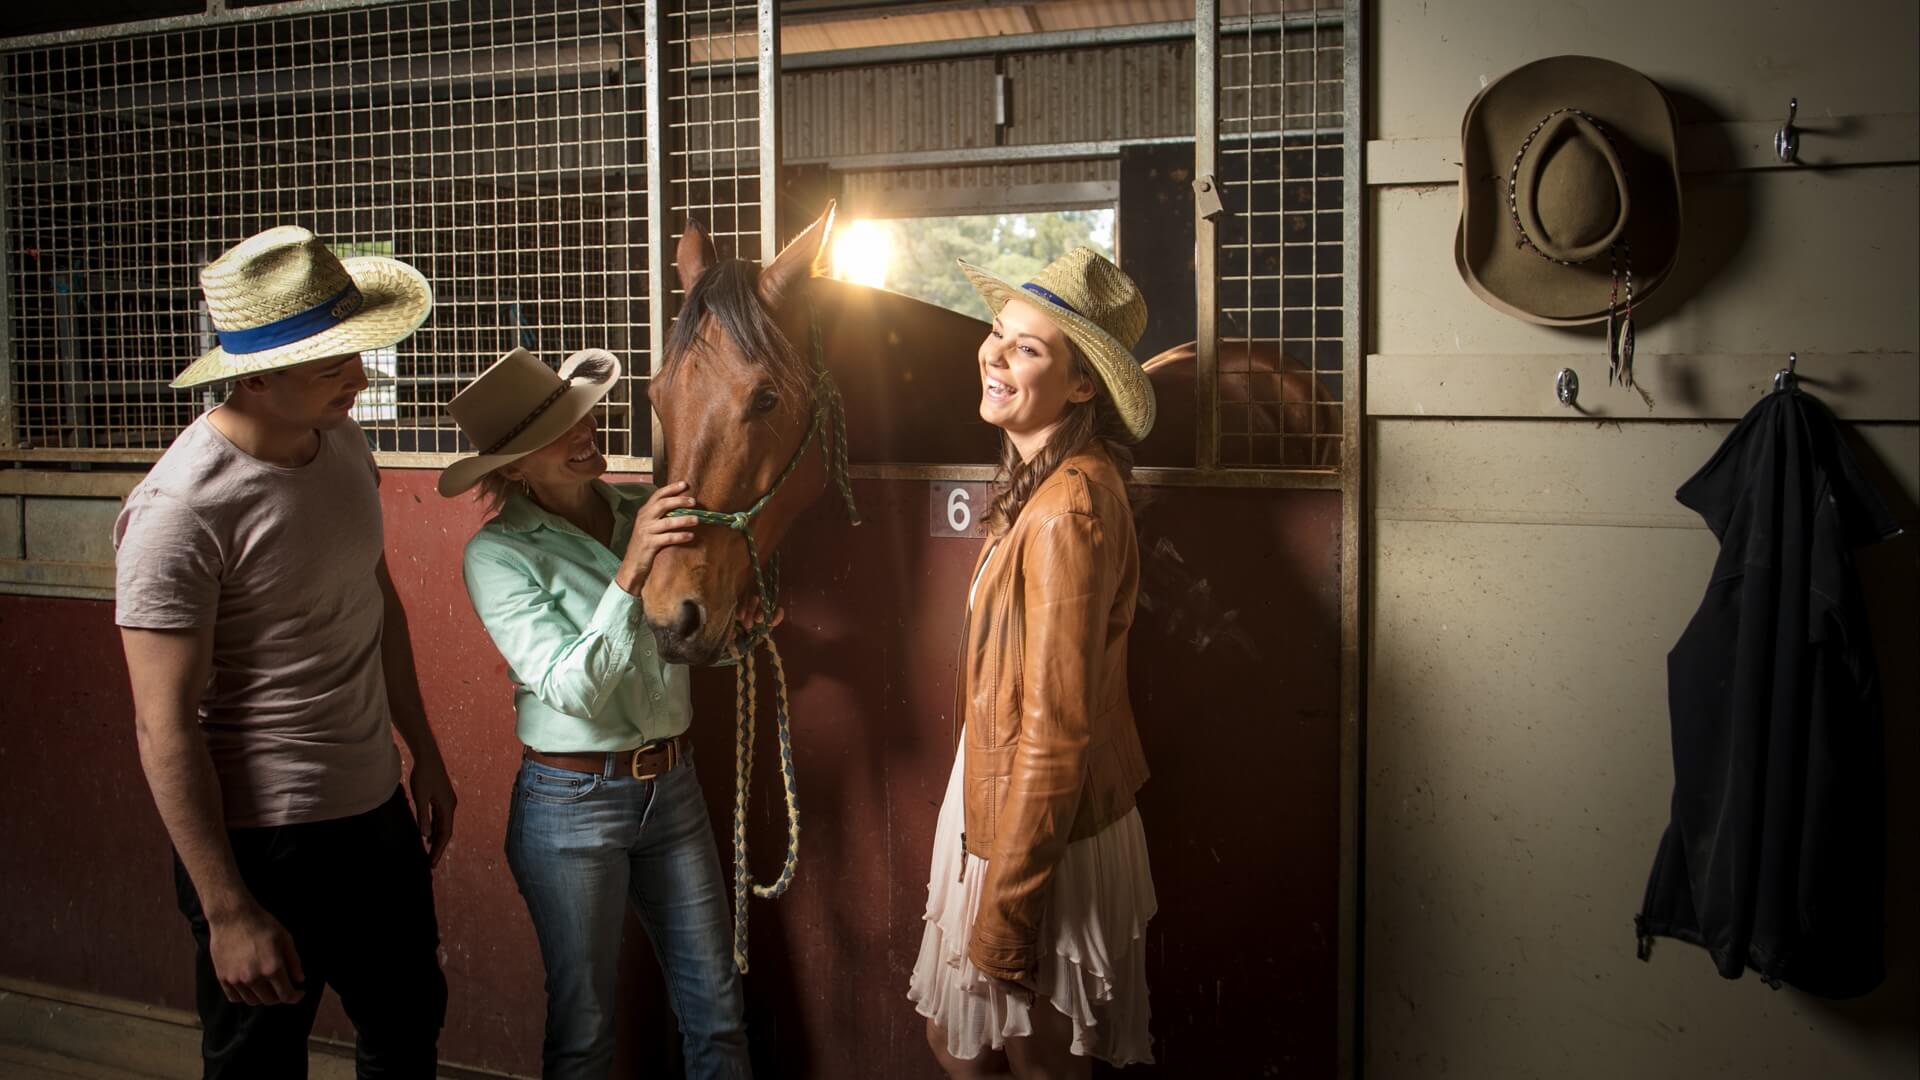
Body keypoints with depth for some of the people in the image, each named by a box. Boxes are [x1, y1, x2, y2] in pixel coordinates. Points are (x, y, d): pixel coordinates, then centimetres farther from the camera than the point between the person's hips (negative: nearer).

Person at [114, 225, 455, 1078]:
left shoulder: (343, 442, 1)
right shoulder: (181, 509, -23)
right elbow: (164, 726, -22)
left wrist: (424, 753, 18)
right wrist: (228, 912, -20)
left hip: (376, 813, 7)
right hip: (263, 844, -7)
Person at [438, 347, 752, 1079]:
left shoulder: (646, 511, -1)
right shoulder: (497, 554, -13)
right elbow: (573, 689, -21)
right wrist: (629, 574, -31)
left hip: (673, 788, 4)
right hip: (572, 803, -4)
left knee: (717, 1013, 14)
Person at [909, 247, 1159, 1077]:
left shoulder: (1069, 509, -26)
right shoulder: (1041, 482, 4)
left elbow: (1054, 734, -25)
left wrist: (1002, 912, -21)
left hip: (1043, 842, -9)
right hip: (994, 810, 9)